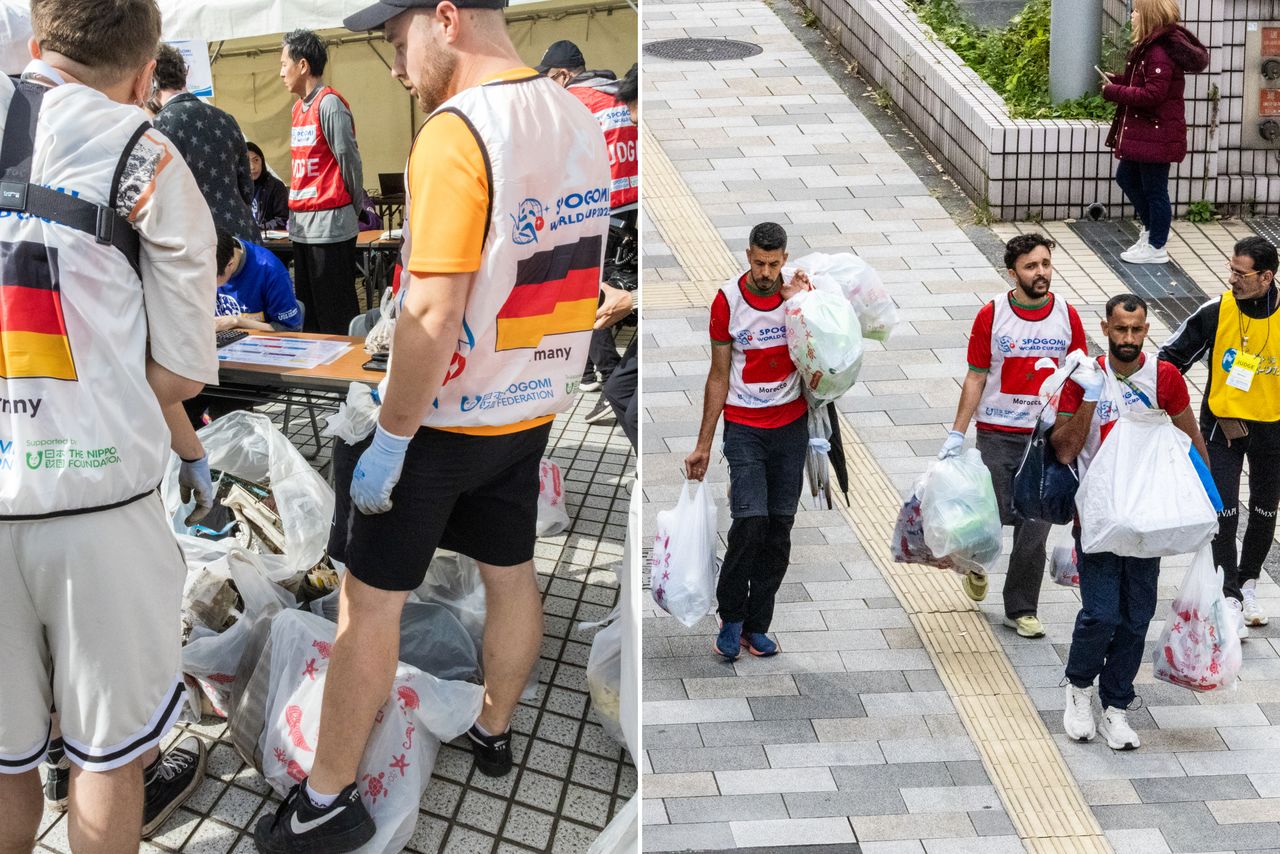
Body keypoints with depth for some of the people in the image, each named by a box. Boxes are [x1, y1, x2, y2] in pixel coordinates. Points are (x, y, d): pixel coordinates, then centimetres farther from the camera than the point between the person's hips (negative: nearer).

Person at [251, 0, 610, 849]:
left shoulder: (457, 133, -22)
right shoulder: (578, 120, 3)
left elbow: (434, 315, -25)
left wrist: (388, 440, -18)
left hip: (438, 415, -8)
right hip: (531, 408, 8)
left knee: (371, 597, 3)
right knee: (512, 574, 21)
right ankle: (495, 733, 41)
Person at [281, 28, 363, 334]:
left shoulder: (329, 104, -11)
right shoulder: (298, 107, 15)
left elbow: (349, 160, -9)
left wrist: (352, 209, 1)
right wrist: (296, 213, 11)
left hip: (329, 226, -9)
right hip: (301, 226, 9)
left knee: (336, 319, -4)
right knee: (309, 312, 14)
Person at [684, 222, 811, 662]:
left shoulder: (800, 292, -2)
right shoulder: (728, 299, -6)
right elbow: (719, 376, 0)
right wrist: (703, 444, 0)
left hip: (791, 424, 2)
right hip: (744, 427, -2)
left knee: (780, 526, 3)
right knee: (750, 519, -16)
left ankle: (757, 625, 15)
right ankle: (731, 617, 4)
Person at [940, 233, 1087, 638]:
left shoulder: (1067, 316, 1)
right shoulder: (991, 315, -5)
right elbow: (975, 378, -1)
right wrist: (956, 434, -4)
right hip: (997, 433, -1)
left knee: (1035, 526, 1)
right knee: (996, 514, -1)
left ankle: (1021, 610, 17)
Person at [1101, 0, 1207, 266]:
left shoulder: (1160, 52, -23)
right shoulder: (1151, 45, 10)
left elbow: (1152, 94, -27)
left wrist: (1113, 92, -19)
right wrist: (1117, 81, 4)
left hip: (1156, 134, -11)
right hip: (1143, 131, 11)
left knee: (1154, 189, 1)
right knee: (1126, 177, 20)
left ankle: (1156, 247, 13)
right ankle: (1153, 226, 35)